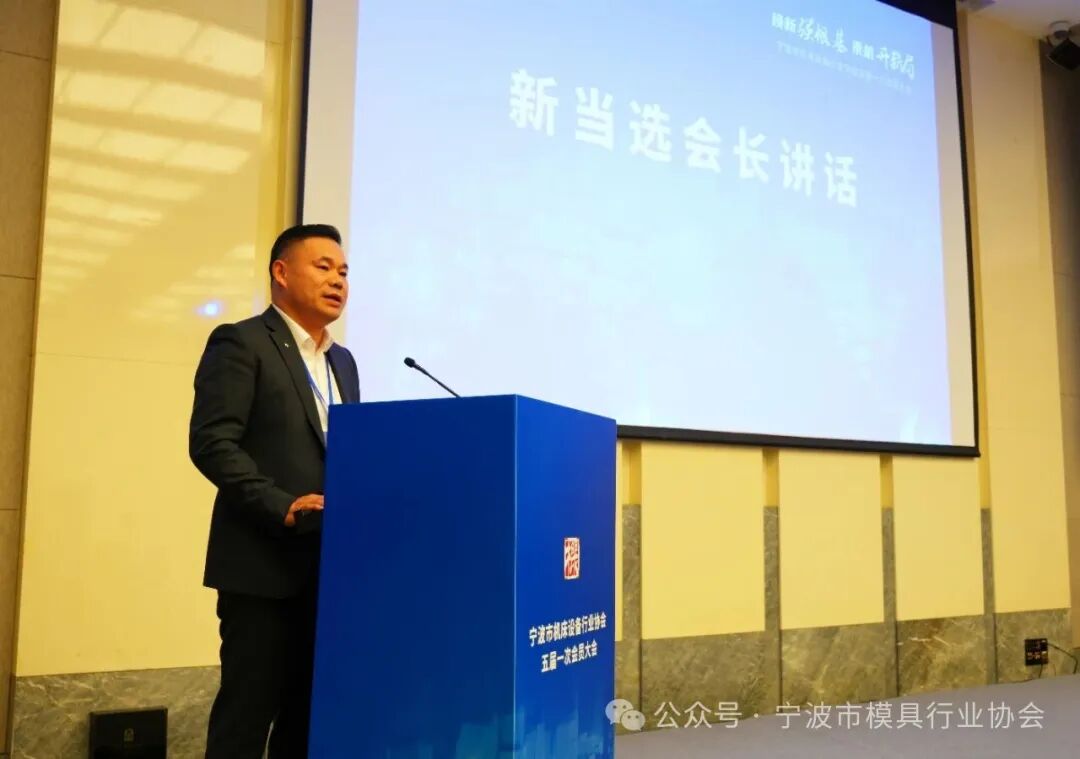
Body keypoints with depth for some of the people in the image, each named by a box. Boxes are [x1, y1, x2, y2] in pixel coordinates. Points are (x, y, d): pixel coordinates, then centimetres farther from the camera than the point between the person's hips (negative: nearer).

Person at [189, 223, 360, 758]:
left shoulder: (342, 361, 19)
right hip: (263, 561, -7)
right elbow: (211, 443, -13)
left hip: (329, 564, 7)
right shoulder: (241, 344, -4)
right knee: (247, 711, 0)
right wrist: (282, 506, -21)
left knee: (309, 713, 11)